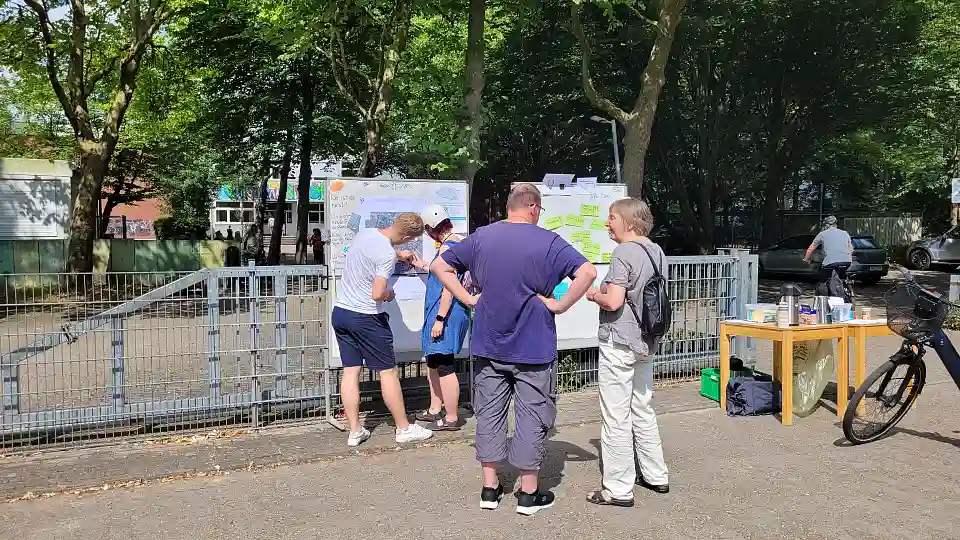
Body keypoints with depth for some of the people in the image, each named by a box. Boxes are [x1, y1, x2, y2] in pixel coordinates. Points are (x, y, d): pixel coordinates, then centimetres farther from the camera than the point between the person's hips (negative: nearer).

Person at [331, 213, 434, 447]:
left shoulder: (364, 233, 5)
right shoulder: (387, 255, -21)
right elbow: (378, 294, -25)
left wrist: (399, 254, 31)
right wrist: (390, 293, -5)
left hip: (340, 311, 8)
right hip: (366, 318, -8)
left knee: (350, 371, 9)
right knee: (388, 372, 3)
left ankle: (355, 431, 14)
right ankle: (404, 429, 13)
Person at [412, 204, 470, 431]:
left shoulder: (447, 248, -17)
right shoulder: (461, 241, 13)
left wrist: (440, 319, -21)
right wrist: (423, 265, 35)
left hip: (446, 313, -11)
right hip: (453, 312, 11)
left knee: (444, 365, -4)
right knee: (433, 361, 20)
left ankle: (451, 418, 5)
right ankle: (435, 409, 30)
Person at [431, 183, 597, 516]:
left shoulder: (481, 237, 3)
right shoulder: (548, 242, -10)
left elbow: (439, 267, 8)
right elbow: (588, 272, -21)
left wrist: (468, 298, 4)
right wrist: (560, 305, -13)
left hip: (487, 346, 4)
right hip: (533, 348, -4)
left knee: (489, 414, 13)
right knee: (532, 418, 7)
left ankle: (490, 488, 21)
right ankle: (529, 493, 16)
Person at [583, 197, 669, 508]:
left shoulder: (623, 252, -16)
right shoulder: (656, 252, 9)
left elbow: (614, 301, -24)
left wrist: (595, 295, -4)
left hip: (619, 342, -9)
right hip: (646, 342, 9)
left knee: (616, 417, -1)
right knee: (642, 410, 20)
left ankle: (618, 490, 6)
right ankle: (656, 476, 30)